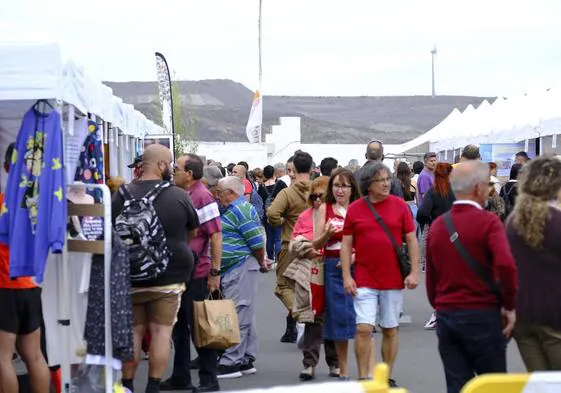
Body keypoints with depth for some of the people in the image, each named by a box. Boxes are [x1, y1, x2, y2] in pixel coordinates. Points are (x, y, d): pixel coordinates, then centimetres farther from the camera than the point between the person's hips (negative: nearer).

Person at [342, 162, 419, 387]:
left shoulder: (399, 206, 1)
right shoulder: (355, 209, 0)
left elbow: (412, 241, 3)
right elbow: (346, 245, 3)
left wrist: (414, 272, -4)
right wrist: (346, 276, -4)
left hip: (394, 280, 1)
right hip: (365, 280, -1)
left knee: (390, 330, 9)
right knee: (363, 329, -7)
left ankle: (387, 378, 20)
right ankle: (363, 379, 2)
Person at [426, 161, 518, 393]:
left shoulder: (437, 225, 8)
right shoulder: (487, 221, -9)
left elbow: (431, 277, 13)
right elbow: (506, 265, -23)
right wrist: (509, 306, -11)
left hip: (446, 316, 5)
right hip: (482, 315, -5)